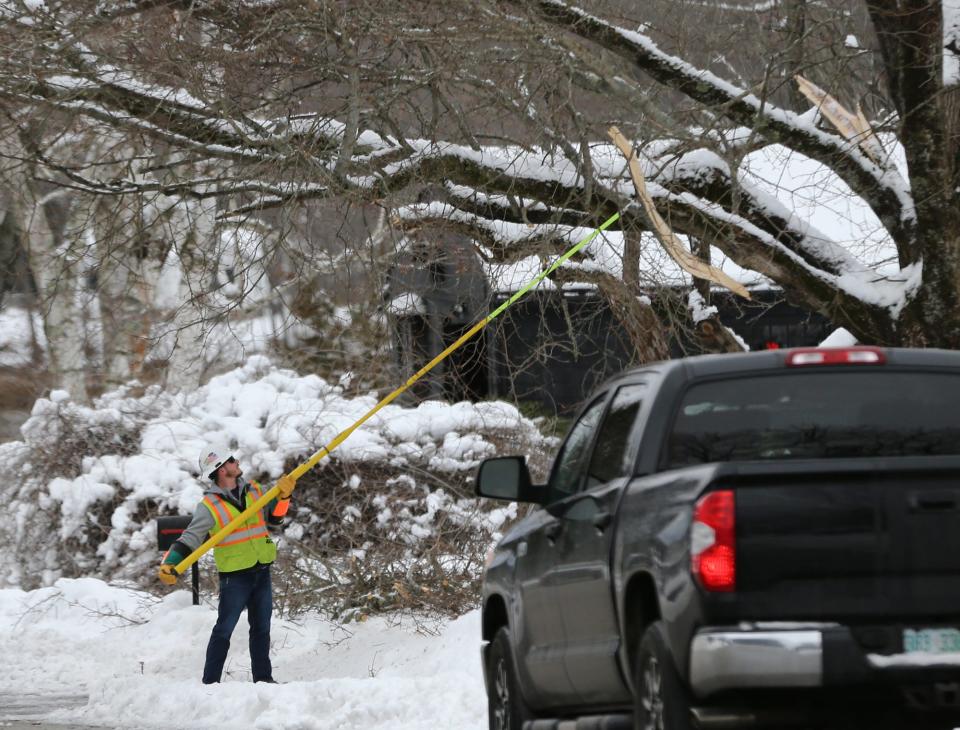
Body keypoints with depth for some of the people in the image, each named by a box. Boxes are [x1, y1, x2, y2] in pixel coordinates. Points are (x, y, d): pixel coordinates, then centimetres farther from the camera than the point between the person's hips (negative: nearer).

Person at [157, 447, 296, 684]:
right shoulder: (209, 506, -11)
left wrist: (282, 495, -6)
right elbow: (190, 539, -15)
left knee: (261, 628, 13)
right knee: (224, 629, -3)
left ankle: (263, 677, 22)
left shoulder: (255, 491, 6)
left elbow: (274, 518, 11)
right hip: (234, 576, -5)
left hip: (262, 573, 5)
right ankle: (210, 681, 1)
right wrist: (169, 564, -27)